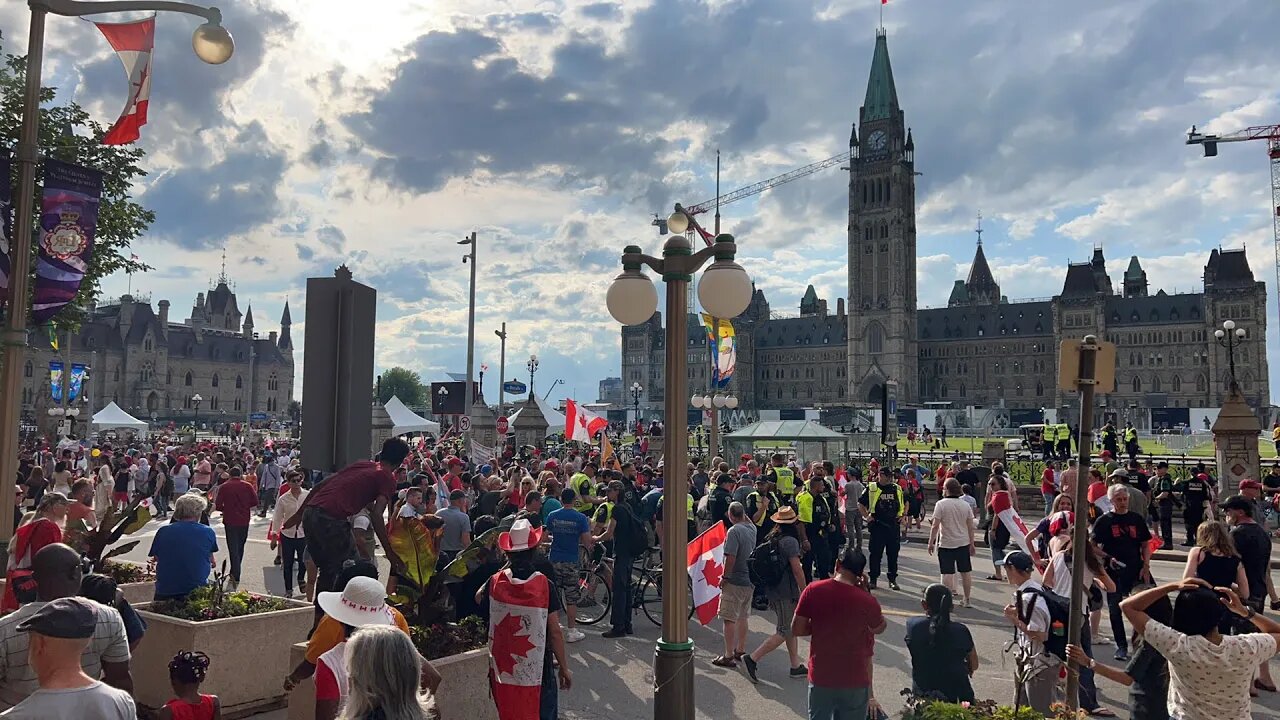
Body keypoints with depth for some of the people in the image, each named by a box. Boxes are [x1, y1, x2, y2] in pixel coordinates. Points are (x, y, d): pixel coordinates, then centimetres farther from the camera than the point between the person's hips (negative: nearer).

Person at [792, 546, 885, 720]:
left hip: (820, 677, 1)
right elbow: (880, 627, 9)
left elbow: (796, 630, -6)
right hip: (855, 681, -1)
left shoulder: (813, 591, -9)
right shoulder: (867, 601, -11)